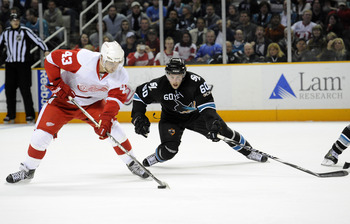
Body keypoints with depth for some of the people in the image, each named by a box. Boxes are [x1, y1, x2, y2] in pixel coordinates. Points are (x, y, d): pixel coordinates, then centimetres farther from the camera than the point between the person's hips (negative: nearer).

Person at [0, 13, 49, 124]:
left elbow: (36, 40, -9)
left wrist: (45, 50, -20)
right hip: (10, 64, 5)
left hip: (23, 64, -5)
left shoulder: (25, 31, -2)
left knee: (25, 89, -8)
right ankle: (10, 115, 13)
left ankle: (30, 115, -4)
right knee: (9, 89, 4)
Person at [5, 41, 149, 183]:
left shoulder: (120, 75, -20)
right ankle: (28, 170, 11)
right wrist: (57, 84, -25)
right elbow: (52, 59, -24)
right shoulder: (83, 59, -32)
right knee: (42, 132, -10)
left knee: (112, 127, -17)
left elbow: (115, 98, -20)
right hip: (65, 99, -2)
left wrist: (106, 119, -35)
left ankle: (131, 163, 4)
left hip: (93, 102, 2)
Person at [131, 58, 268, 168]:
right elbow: (139, 94, -8)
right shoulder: (158, 86, -25)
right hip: (171, 118, 0)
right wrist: (138, 118, -14)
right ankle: (157, 157, 12)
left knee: (222, 131, -6)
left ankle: (248, 151, 17)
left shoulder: (195, 81, -30)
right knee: (169, 150, -22)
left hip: (196, 114, 0)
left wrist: (212, 123, -43)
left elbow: (207, 104, -31)